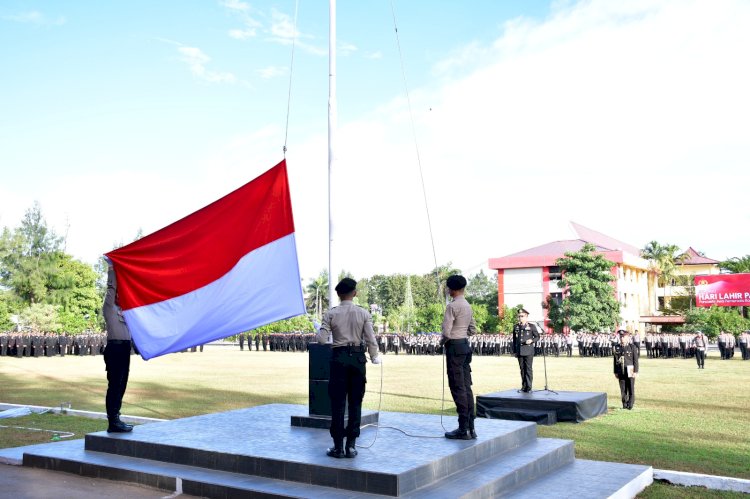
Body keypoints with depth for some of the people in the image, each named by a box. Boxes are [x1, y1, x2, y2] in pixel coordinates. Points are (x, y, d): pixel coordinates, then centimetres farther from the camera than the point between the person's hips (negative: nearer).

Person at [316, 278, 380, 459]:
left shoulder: (331, 314, -3)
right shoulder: (363, 313, -1)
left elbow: (322, 339, -8)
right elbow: (371, 339, -5)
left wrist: (319, 333, 15)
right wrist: (375, 357, 10)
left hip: (339, 357, -1)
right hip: (358, 358, 1)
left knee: (338, 403, 5)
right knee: (355, 403, 8)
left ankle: (338, 446, 8)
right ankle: (351, 445, 10)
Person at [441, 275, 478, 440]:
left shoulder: (452, 306, -14)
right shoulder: (468, 306, 13)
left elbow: (446, 332, -19)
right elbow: (473, 330, 20)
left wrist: (442, 341, -1)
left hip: (454, 347, -9)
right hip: (466, 345, 9)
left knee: (458, 389, -6)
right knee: (467, 387, 10)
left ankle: (463, 429, -4)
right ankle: (471, 427, 14)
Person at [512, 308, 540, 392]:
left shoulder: (532, 326, 0)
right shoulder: (516, 327, 11)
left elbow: (537, 337, 5)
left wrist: (532, 340, -16)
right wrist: (514, 351, 12)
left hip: (528, 351, -4)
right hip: (519, 351, 4)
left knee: (528, 369, -4)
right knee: (522, 369, 8)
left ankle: (529, 387, -1)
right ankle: (524, 386, 14)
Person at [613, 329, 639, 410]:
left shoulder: (632, 347, -3)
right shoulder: (616, 347, 7)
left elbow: (635, 360, -3)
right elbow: (615, 360, 10)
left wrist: (635, 372, -8)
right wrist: (616, 372, 8)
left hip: (630, 371, -3)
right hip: (621, 372, 3)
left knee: (631, 389, -1)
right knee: (623, 389, 5)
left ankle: (630, 405, 8)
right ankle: (624, 405, 13)